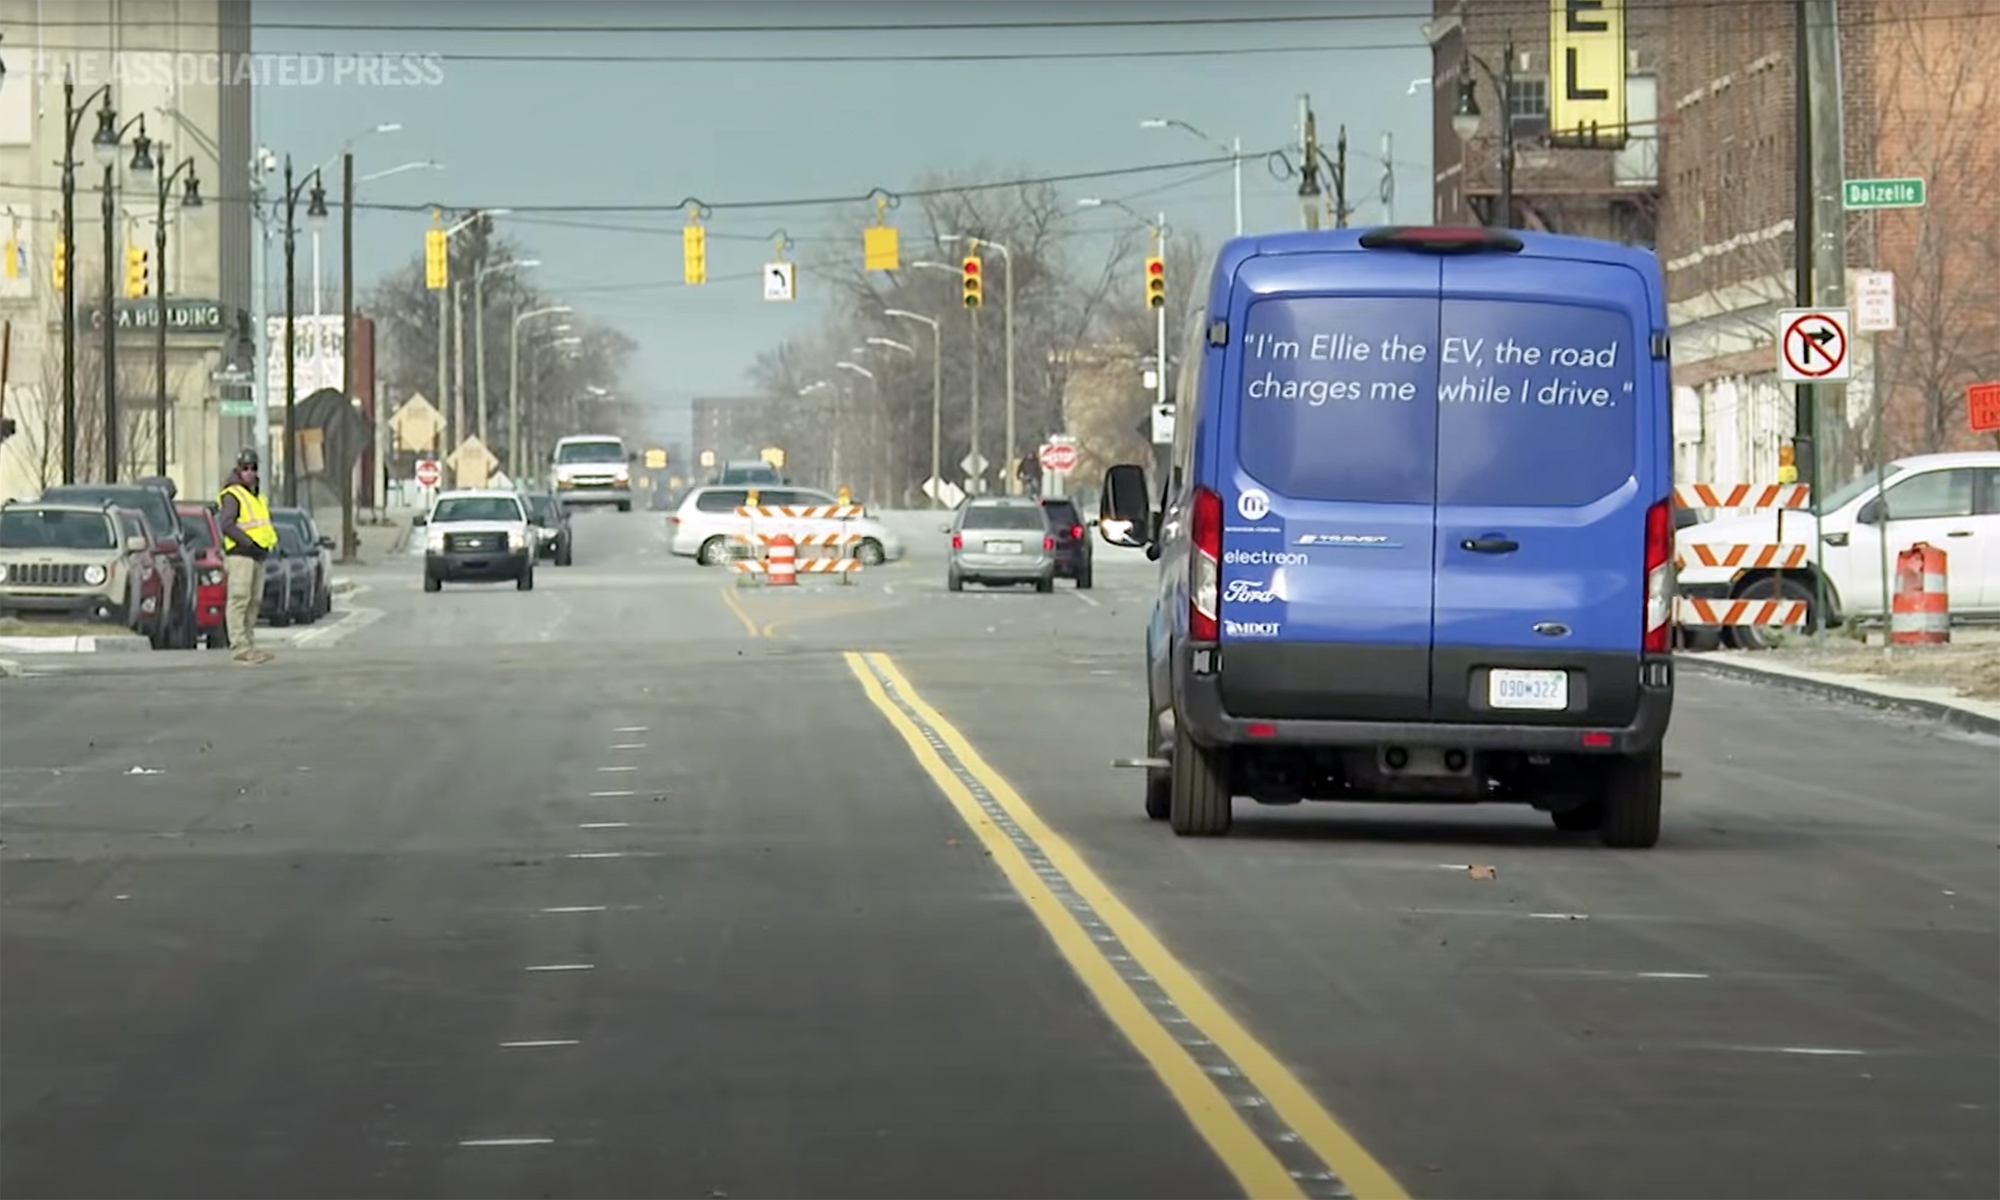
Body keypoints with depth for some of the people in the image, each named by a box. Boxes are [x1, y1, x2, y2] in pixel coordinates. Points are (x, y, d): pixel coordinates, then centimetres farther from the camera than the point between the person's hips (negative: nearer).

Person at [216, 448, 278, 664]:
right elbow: (226, 524, -18)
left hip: (258, 556, 9)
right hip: (239, 555, -9)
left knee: (254, 602, 11)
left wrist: (270, 540, 10)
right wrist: (248, 542, -23)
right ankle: (240, 647, -16)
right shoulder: (232, 495, -7)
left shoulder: (257, 496, 22)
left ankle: (249, 644, 16)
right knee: (239, 600, -12)